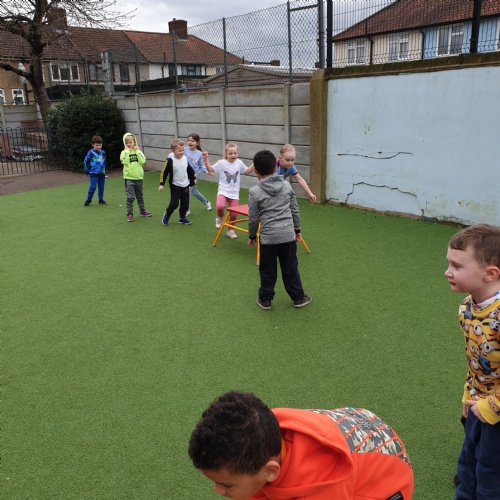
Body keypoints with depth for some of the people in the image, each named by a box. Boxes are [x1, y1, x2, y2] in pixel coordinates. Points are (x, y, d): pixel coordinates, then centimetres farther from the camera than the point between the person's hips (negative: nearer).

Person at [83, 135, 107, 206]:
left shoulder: (103, 153, 7)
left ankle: (101, 200, 22)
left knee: (101, 187, 10)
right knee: (92, 187, -7)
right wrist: (87, 170, 0)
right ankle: (88, 200, 7)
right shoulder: (91, 153, -8)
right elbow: (86, 161, -1)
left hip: (102, 173, 5)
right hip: (94, 174, -5)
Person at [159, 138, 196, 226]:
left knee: (185, 203, 8)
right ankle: (166, 215, 19)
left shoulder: (185, 159, -1)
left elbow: (190, 170, 16)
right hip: (175, 186, -5)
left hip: (185, 185, 5)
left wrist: (193, 178, 24)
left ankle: (182, 218, 25)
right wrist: (161, 184, -12)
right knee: (174, 203, -6)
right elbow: (164, 172, -10)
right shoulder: (170, 160, -15)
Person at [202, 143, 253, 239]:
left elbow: (247, 172, 18)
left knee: (234, 214, 1)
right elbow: (210, 169, -2)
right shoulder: (221, 163, -6)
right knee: (220, 206, -32)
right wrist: (206, 160, -16)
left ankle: (230, 230, 28)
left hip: (234, 193, 3)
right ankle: (220, 218, 4)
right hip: (223, 191, -3)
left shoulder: (239, 163, 3)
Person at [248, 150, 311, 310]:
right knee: (290, 268, 15)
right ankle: (298, 297, 26)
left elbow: (253, 218, -5)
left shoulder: (254, 191, -9)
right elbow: (295, 211, 8)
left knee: (267, 270, 12)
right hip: (288, 234, 3)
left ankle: (265, 299, 24)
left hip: (268, 237, -3)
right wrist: (297, 229, 21)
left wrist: (252, 236, 11)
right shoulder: (287, 186, 2)